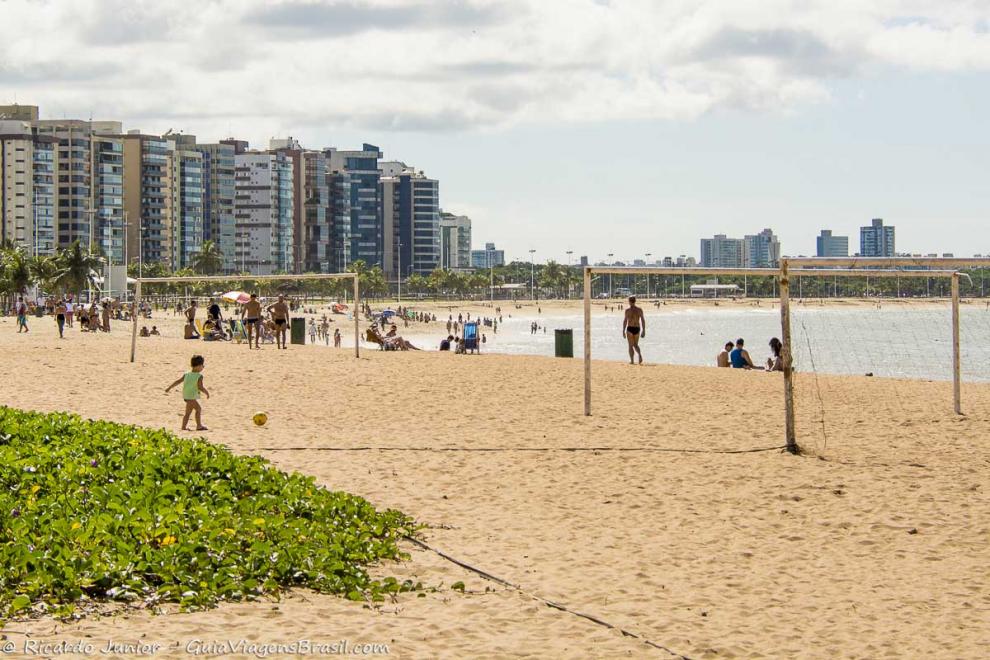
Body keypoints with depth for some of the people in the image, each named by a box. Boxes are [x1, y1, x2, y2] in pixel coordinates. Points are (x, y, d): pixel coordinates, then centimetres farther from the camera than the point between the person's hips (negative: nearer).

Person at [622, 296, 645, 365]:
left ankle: (632, 361, 2)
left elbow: (625, 321, -9)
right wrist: (644, 330, 7)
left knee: (631, 345, 6)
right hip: (637, 329, 3)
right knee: (635, 344, 18)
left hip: (630, 329, -3)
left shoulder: (627, 310, -8)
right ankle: (640, 355, -9)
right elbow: (643, 320, 1)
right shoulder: (639, 310, 2)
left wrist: (623, 331, -4)